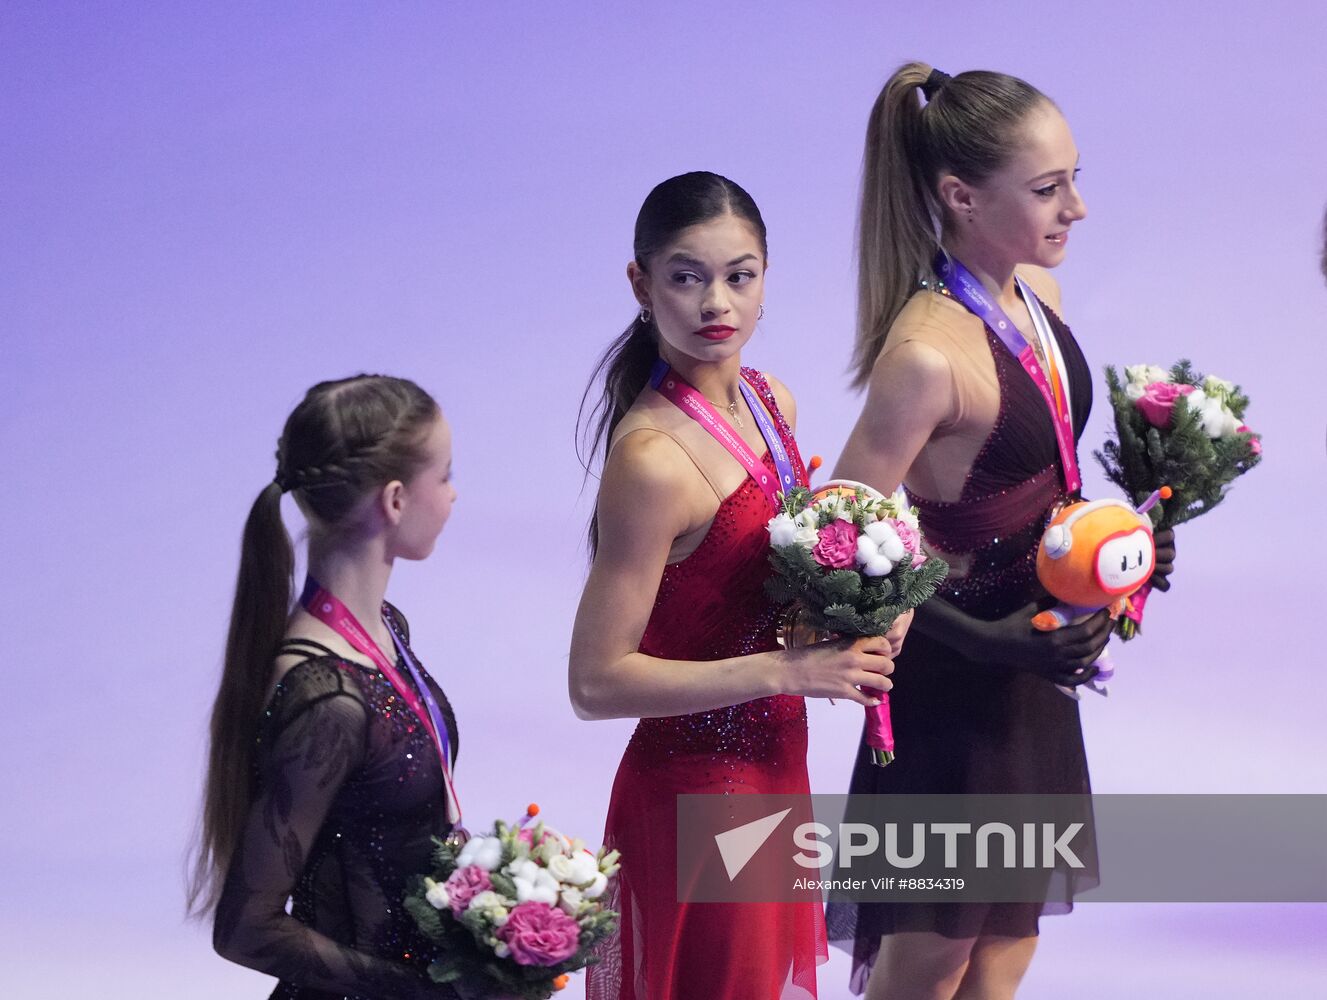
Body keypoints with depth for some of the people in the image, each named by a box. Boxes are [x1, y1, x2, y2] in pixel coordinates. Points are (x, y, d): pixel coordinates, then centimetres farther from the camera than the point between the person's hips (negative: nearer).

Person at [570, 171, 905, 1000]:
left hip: (774, 766, 8)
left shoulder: (768, 402, 3)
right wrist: (789, 670, -24)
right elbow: (597, 682, -24)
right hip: (696, 792, -8)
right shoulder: (653, 457, -23)